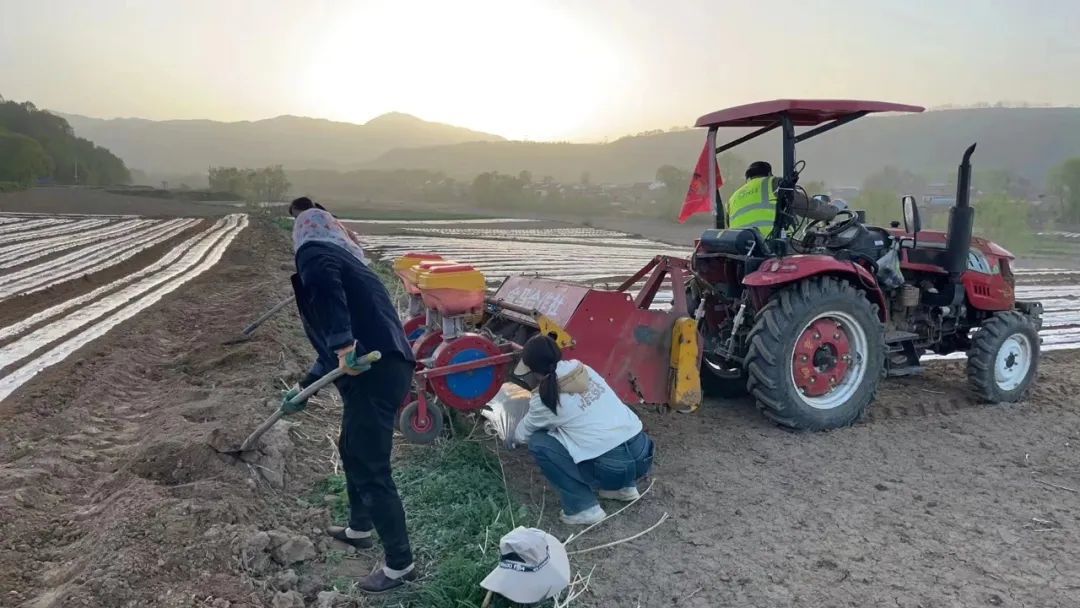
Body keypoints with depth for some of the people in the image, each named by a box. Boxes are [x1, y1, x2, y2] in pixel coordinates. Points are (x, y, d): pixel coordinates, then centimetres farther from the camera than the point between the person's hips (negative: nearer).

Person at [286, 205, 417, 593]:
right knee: (352, 450, 28)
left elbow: (325, 286, -26)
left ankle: (400, 565, 15)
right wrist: (304, 387, 40)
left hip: (373, 373, -10)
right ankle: (359, 529, 46)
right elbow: (329, 342, 34)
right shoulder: (344, 257, 28)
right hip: (388, 368, 10)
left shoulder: (313, 252, 1)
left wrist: (343, 346, -30)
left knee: (370, 470, 1)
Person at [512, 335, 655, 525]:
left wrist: (511, 437, 37)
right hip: (643, 454, 7)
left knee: (538, 442, 5)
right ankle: (624, 487, 26)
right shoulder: (583, 370, 12)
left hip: (612, 468, -7)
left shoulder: (544, 398, -4)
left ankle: (583, 508, 5)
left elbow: (522, 434, 15)